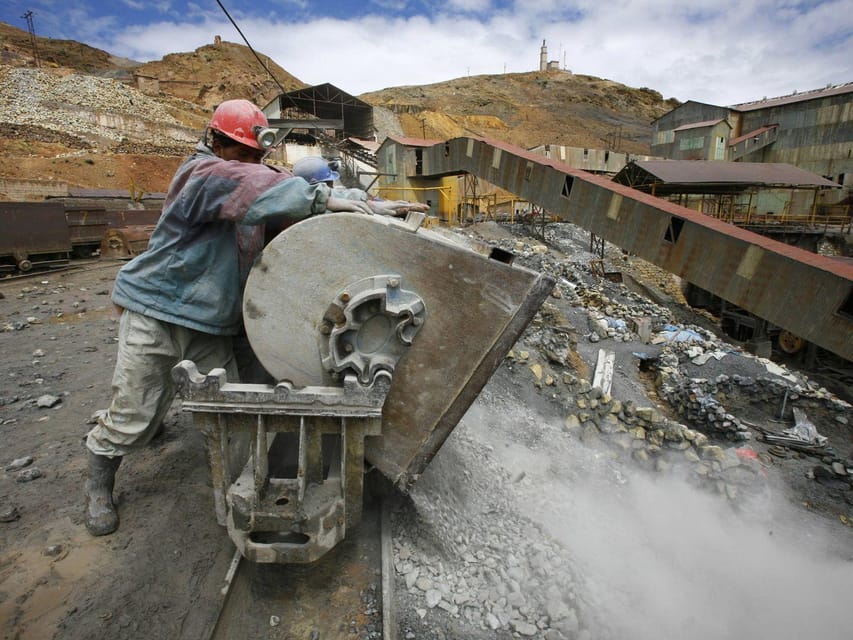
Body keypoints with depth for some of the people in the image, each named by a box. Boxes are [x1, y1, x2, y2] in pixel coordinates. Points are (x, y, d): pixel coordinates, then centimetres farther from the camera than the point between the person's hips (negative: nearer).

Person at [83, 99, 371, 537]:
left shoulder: (242, 173, 12)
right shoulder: (204, 173, -15)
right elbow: (252, 187, -34)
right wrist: (321, 199, -35)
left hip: (210, 321, 7)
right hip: (156, 308, -7)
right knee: (134, 415, 3)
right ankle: (98, 485, 30)